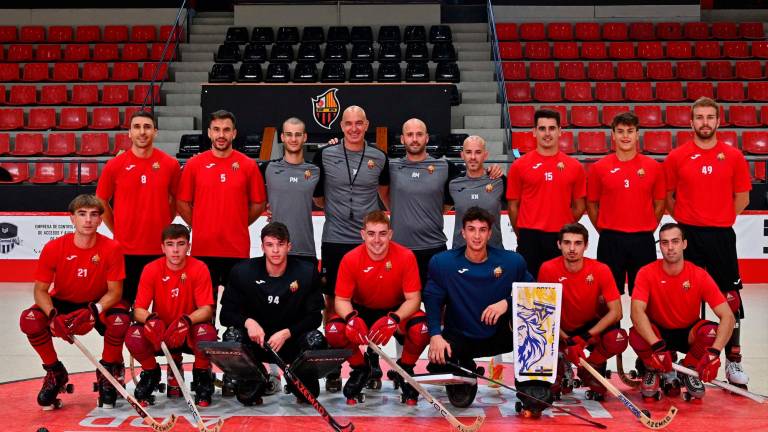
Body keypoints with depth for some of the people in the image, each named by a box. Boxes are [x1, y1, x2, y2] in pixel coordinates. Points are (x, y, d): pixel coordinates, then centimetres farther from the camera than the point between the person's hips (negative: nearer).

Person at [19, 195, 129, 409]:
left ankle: (108, 372, -3)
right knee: (29, 319, -28)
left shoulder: (111, 248, -17)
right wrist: (53, 315, -32)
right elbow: (40, 290, -12)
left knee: (120, 320, -34)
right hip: (62, 303, 1)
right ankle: (55, 373, -1)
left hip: (99, 304, -1)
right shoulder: (53, 248, -16)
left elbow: (115, 292, -15)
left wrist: (94, 311, -34)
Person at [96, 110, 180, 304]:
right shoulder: (115, 165, -2)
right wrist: (117, 230, 7)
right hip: (125, 248, 0)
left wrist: (163, 225, 8)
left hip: (160, 248, 0)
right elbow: (101, 201, 9)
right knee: (124, 301, 7)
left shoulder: (170, 164, -1)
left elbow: (177, 199, 13)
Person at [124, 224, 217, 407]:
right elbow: (139, 310, -12)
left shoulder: (199, 268, -12)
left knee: (206, 332, -35)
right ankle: (151, 374, 5)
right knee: (133, 335, -28)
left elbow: (206, 309, -17)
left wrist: (187, 320, -38)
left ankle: (202, 376, -3)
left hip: (189, 333, -1)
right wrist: (150, 319, -35)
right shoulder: (151, 270, -8)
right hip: (159, 332, 2)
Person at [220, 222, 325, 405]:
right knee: (232, 335, -30)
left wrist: (286, 333, -24)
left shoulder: (307, 271, -9)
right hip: (256, 341, 0)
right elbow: (226, 314, -6)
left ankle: (303, 382, 3)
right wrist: (247, 321, -28)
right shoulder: (242, 271, -8)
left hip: (292, 341, 0)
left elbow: (314, 316, -8)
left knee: (316, 339, -30)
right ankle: (253, 383, 0)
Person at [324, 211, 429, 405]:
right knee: (334, 330, -28)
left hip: (397, 310, -1)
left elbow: (413, 299, -19)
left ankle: (405, 369, 1)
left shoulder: (406, 256, -20)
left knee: (421, 329, -33)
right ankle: (360, 369, 5)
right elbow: (341, 300, -14)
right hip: (362, 311, 1)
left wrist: (393, 319, -39)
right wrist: (351, 317, -38)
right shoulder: (350, 259, -18)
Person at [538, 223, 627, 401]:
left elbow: (616, 311, -17)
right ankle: (560, 368, 5)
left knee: (618, 340, -31)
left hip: (592, 327, 0)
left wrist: (585, 337, -25)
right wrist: (567, 341, -26)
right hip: (561, 331, 0)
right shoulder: (548, 269, -17)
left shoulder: (600, 270, -16)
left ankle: (589, 369, 2)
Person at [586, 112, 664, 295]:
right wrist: (605, 231, 5)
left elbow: (659, 204, 10)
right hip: (610, 241, 0)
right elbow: (592, 204, 8)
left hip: (643, 241, 1)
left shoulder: (654, 167, 2)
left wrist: (646, 230, 6)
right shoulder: (599, 167, 1)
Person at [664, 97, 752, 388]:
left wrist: (719, 220, 3)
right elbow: (667, 196, 8)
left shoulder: (734, 157, 4)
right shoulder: (677, 157, 2)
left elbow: (742, 197, 9)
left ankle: (733, 361, 11)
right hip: (687, 234, 0)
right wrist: (686, 220, 2)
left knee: (730, 298, 1)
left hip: (721, 236, 1)